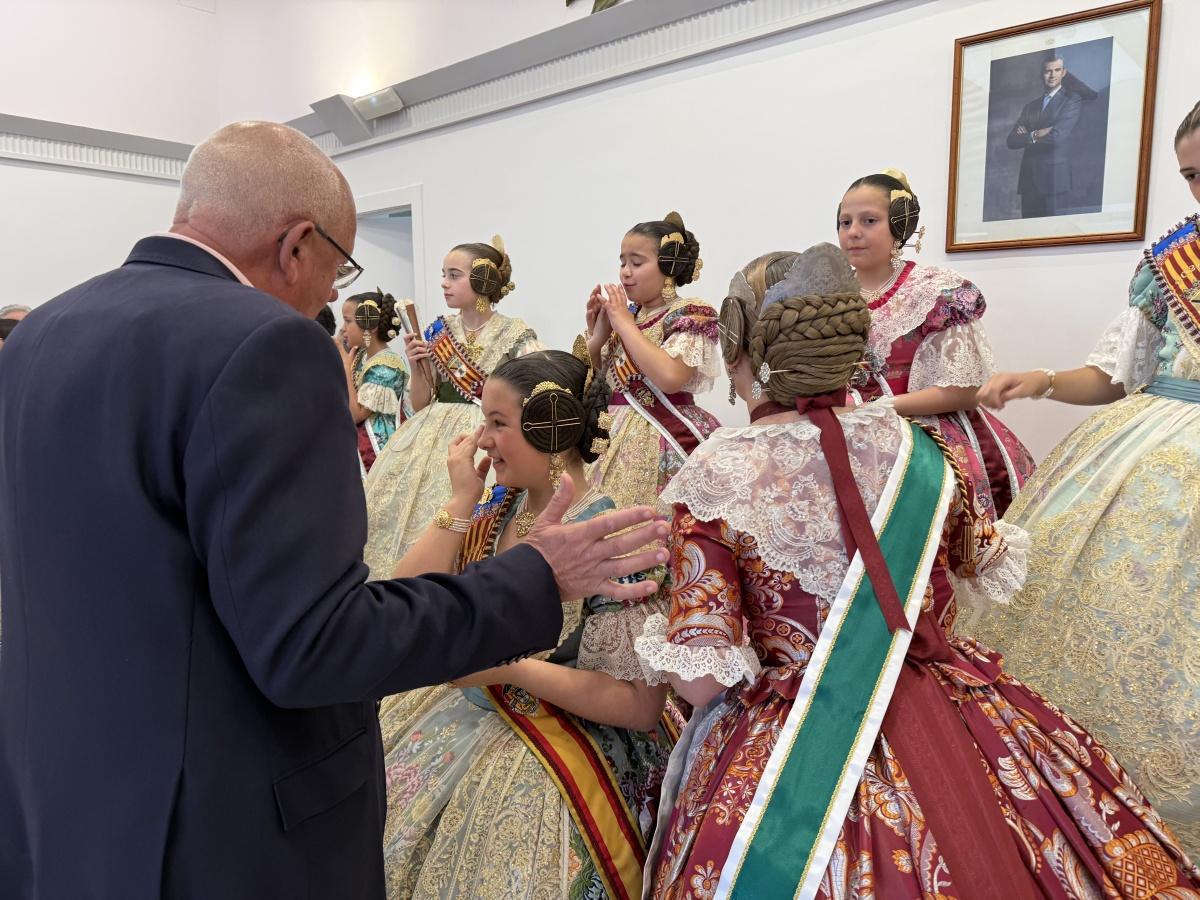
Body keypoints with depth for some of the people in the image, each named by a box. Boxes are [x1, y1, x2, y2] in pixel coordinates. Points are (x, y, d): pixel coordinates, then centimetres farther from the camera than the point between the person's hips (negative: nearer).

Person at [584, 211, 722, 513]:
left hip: (663, 444, -6)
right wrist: (596, 334, -1)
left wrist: (624, 322, -14)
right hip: (617, 438, 6)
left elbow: (669, 378, -24)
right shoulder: (625, 314, 12)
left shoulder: (691, 314, -5)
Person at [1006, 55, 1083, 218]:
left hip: (1054, 177, -5)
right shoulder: (1030, 106, 19)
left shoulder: (1072, 100, 3)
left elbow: (1057, 136, -11)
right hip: (1028, 179, 5)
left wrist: (1028, 136, 3)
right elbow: (1011, 141, 8)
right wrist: (1035, 135, -8)